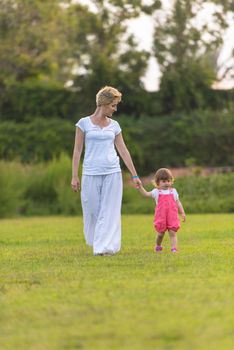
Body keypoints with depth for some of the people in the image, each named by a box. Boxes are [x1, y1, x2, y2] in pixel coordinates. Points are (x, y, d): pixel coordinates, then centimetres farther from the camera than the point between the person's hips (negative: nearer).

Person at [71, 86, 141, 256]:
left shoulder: (114, 125, 9)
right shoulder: (84, 123, 1)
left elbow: (123, 150, 11)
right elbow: (77, 150, 2)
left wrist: (134, 175, 10)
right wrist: (74, 176, -3)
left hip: (112, 172, 2)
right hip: (91, 173, -2)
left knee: (109, 211, -5)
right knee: (92, 210, 4)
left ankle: (105, 247, -6)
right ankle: (96, 242, 24)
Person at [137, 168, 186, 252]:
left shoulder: (173, 191, 10)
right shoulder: (156, 192, 5)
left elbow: (178, 203, 13)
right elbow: (146, 194, -4)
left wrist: (182, 213, 8)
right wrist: (140, 187, -19)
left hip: (172, 216, 1)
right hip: (161, 217, -1)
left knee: (172, 232, -8)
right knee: (161, 233, 6)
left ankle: (174, 248, -10)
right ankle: (158, 246, 30)